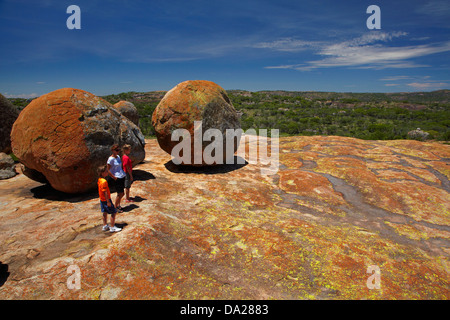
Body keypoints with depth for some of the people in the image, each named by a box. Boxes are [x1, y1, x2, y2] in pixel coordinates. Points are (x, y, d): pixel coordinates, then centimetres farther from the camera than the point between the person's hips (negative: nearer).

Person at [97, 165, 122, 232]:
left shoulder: (99, 180, 5)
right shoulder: (104, 181, -25)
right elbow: (105, 192, -25)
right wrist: (108, 201, -22)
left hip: (102, 199, 10)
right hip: (106, 200, -10)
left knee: (105, 213, 20)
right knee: (113, 212, -1)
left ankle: (105, 226, 31)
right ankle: (112, 227, 5)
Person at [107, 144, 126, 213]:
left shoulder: (118, 157, 10)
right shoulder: (111, 159, -13)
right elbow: (108, 170, -14)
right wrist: (114, 177, -14)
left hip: (122, 177, 8)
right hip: (117, 178, -8)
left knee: (121, 194, 14)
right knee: (120, 194, -3)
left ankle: (118, 205, 31)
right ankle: (115, 207, 14)